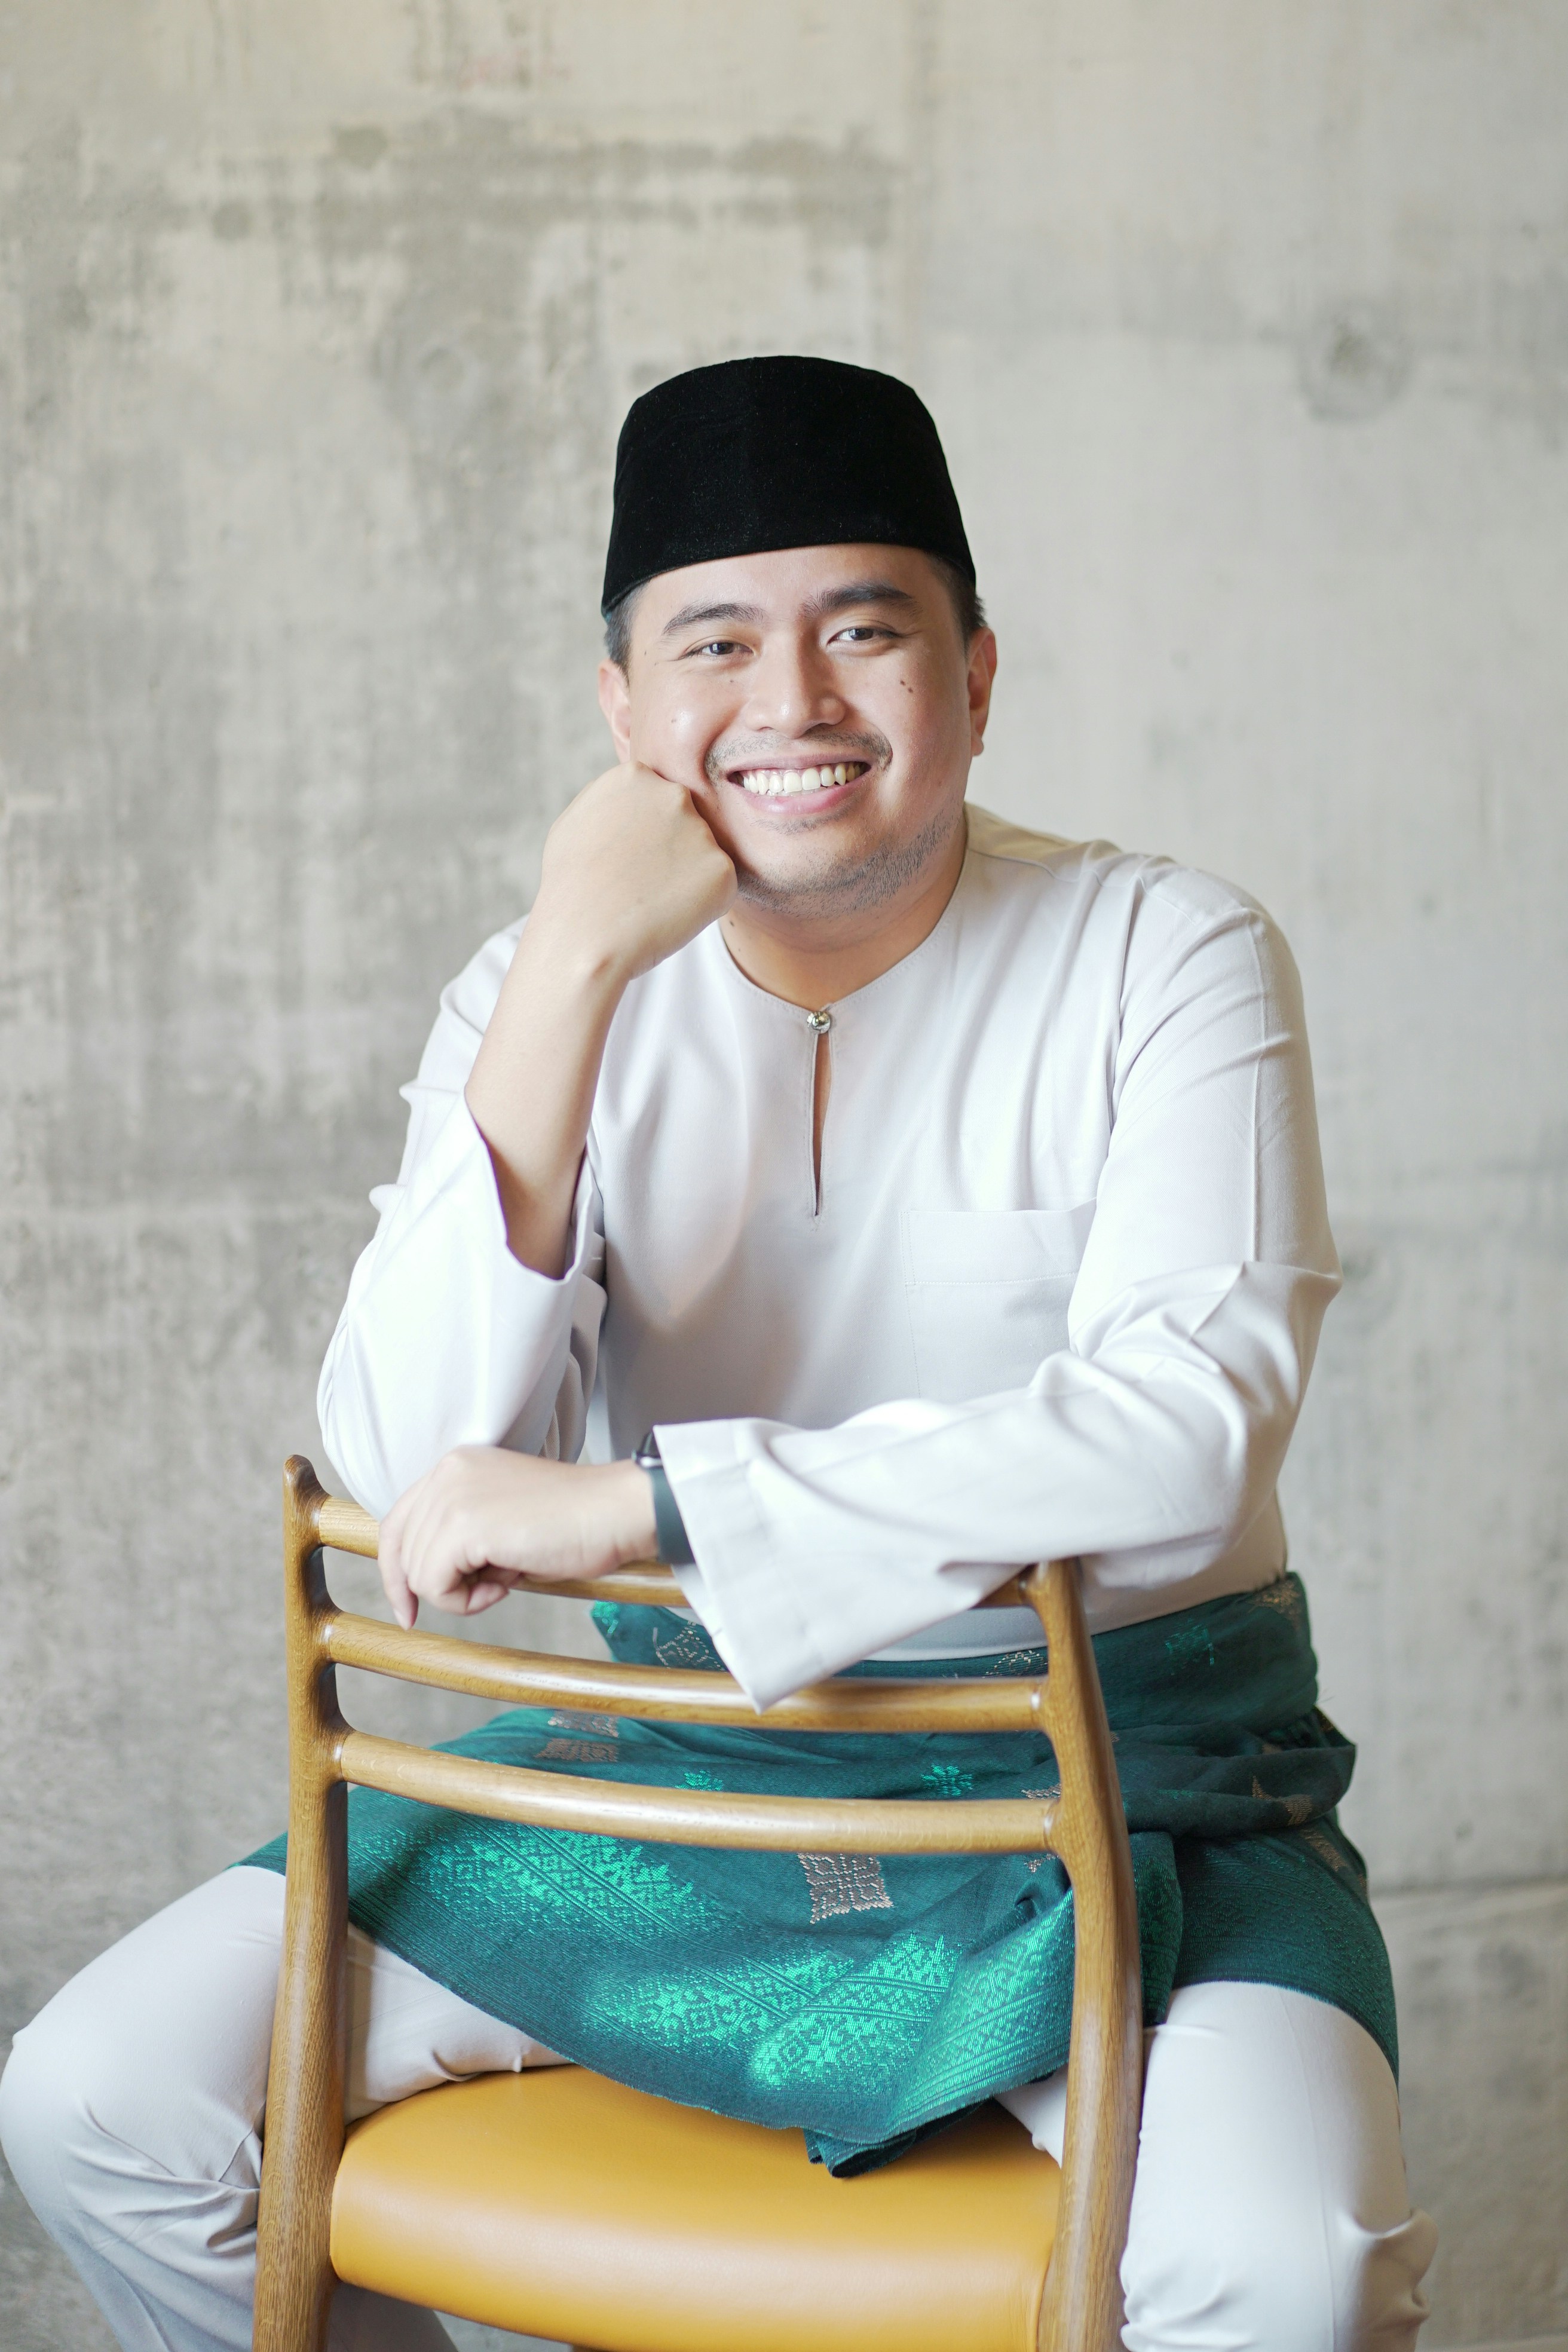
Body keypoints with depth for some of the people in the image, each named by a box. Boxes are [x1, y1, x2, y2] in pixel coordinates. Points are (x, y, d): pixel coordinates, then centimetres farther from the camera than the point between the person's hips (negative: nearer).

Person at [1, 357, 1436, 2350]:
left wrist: (623, 1506, -26)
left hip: (1118, 1763, -3)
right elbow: (412, 1470, -13)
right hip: (673, 1759, 3)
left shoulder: (1165, 962, -7)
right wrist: (574, 972, -21)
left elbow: (1184, 1430, -23)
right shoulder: (548, 991, 1)